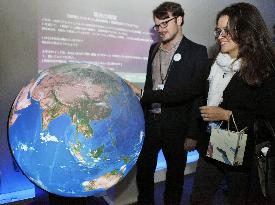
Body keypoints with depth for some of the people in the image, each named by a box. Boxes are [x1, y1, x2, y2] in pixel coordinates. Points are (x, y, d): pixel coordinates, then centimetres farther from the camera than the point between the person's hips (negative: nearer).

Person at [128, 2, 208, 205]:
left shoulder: (196, 52, -8)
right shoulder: (154, 49, 10)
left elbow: (197, 94, -11)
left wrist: (193, 134, -12)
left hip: (176, 126, -4)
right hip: (150, 122, 5)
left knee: (175, 174, 14)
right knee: (143, 172, 15)